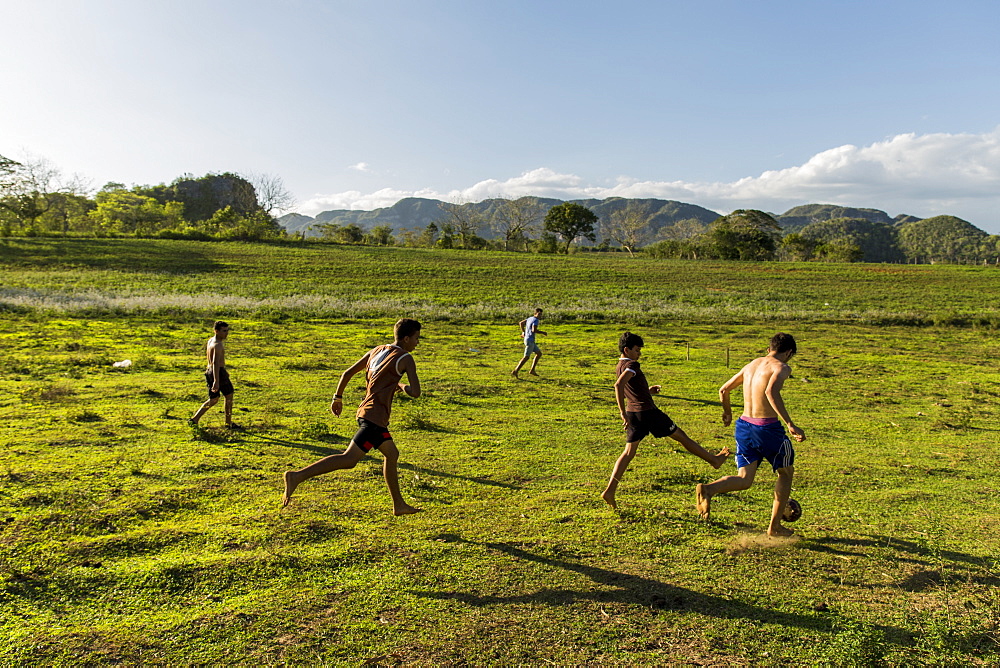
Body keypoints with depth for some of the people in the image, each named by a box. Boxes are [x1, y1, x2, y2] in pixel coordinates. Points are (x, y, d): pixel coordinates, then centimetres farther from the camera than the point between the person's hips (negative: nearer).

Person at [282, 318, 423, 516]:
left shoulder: (376, 351, 15)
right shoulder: (405, 359, -7)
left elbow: (347, 373, 16)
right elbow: (415, 392, -14)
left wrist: (338, 398, 25)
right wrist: (401, 386, 6)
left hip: (365, 411, 9)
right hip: (375, 416, -9)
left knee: (391, 454, 19)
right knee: (349, 459, -11)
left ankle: (399, 505, 28)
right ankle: (297, 476, -16)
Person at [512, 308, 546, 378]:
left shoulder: (530, 318, 15)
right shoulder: (536, 320, -14)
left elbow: (521, 323, 23)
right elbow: (534, 330, -28)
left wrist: (523, 332, 27)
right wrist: (542, 333, -14)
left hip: (528, 340, 10)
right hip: (530, 341, -10)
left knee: (539, 353, 16)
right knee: (526, 357, -8)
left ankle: (532, 370, 14)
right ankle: (515, 372, -9)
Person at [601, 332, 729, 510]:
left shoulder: (619, 367, 15)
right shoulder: (631, 365, -13)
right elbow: (618, 386, -30)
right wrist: (623, 413, -28)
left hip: (633, 413, 8)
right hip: (647, 411, -8)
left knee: (629, 452, 6)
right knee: (680, 435, 9)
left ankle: (610, 491, -3)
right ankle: (714, 459, 25)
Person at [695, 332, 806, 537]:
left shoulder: (751, 365, 14)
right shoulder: (781, 367, -6)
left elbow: (723, 390, 18)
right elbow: (771, 392, -27)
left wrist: (727, 412, 36)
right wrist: (790, 424, -26)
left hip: (744, 425, 6)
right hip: (767, 428, -6)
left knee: (745, 479, 9)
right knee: (786, 473, 19)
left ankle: (708, 489, -21)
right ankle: (774, 526, 24)